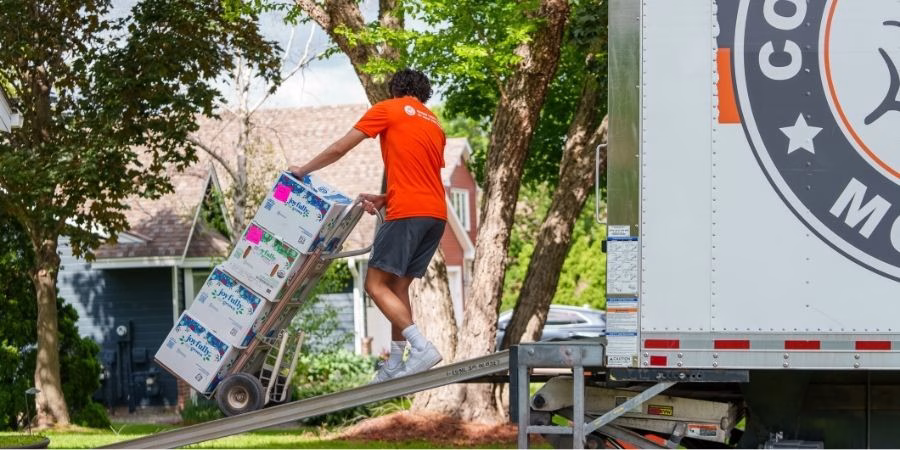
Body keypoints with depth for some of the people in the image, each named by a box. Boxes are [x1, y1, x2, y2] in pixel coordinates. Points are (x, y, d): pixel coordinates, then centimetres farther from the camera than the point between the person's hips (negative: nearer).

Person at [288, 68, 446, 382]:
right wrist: (384, 199, 17)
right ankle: (394, 364, 7)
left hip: (408, 213, -7)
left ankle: (421, 347, -21)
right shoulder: (434, 125, 25)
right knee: (398, 286, 11)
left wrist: (303, 170, 19)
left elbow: (339, 149, 7)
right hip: (437, 214, 7)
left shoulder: (388, 110, 6)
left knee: (376, 285, -7)